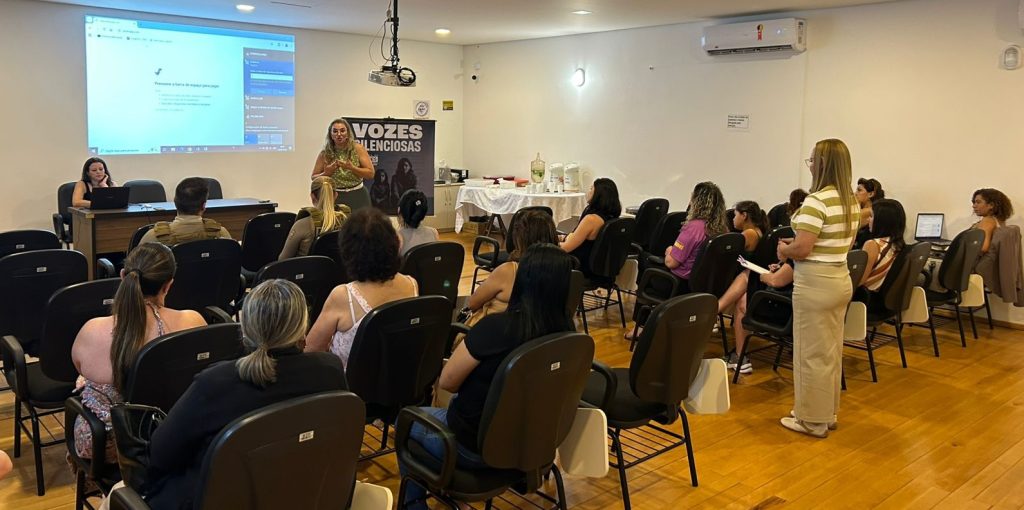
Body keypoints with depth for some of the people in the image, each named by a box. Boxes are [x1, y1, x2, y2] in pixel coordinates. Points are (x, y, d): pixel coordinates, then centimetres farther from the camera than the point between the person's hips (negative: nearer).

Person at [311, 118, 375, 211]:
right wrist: (326, 173, -12)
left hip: (357, 197, -1)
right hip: (334, 197, 1)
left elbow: (370, 173, -5)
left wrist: (352, 168, -18)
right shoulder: (325, 154, 0)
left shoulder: (357, 148, -3)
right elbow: (313, 178, 8)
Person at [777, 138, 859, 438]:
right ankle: (827, 412, 30)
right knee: (830, 350, 18)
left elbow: (801, 249, -24)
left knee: (811, 352, 2)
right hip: (840, 279, 9)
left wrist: (783, 250, -3)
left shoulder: (816, 200, -20)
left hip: (815, 283, -9)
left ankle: (813, 420, 13)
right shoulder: (852, 202, 9)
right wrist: (796, 244, 14)